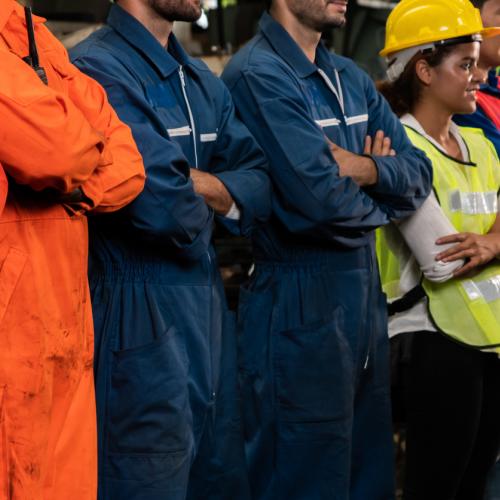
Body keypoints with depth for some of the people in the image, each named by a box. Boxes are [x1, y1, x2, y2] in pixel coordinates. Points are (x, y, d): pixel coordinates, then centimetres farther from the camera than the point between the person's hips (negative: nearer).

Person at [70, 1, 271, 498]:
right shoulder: (98, 69, -14)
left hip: (209, 303, 9)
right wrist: (205, 204, -2)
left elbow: (260, 184, 7)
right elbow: (164, 204, -24)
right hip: (141, 313, -9)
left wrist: (192, 183, -12)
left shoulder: (202, 81, 15)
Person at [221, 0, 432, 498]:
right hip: (300, 303, -8)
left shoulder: (351, 78, 13)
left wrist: (368, 169, -13)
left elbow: (418, 174, 8)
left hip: (364, 292, 8)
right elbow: (319, 197, -23)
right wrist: (379, 201, -3)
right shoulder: (258, 76, -15)